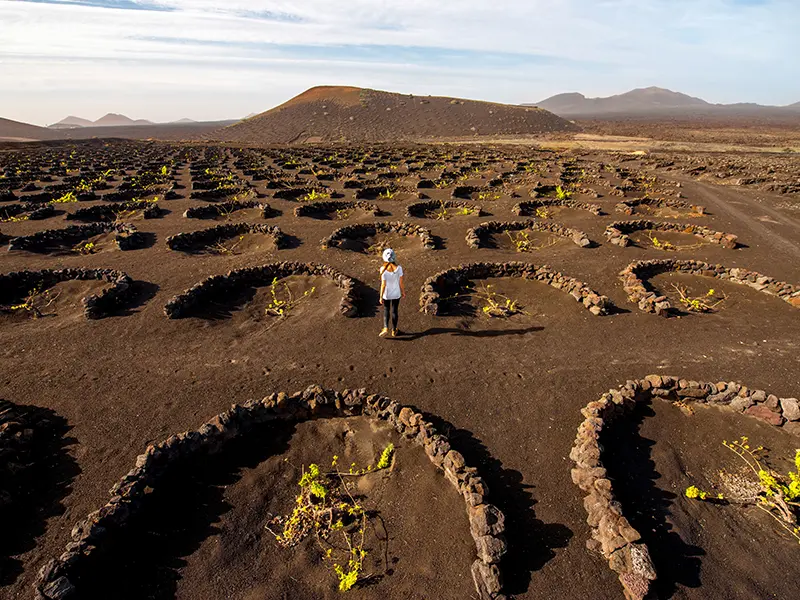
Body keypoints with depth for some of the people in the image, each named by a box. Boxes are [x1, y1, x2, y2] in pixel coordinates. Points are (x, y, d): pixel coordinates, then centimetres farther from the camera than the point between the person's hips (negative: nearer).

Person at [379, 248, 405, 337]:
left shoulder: (383, 269, -22)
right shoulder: (398, 268, -19)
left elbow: (383, 285, -17)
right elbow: (401, 283, -10)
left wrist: (381, 297, -6)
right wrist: (403, 292, 7)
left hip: (386, 294, -1)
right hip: (396, 294, 1)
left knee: (386, 310, 22)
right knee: (395, 311, 18)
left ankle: (385, 328, 8)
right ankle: (394, 331, 29)